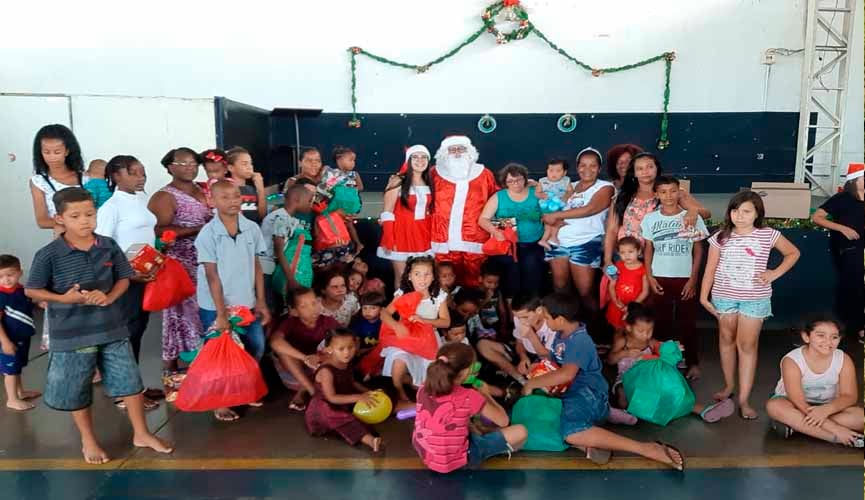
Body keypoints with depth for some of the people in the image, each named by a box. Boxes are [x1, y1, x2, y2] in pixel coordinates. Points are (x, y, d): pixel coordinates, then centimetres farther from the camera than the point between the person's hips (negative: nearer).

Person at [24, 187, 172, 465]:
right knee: (77, 391, 12)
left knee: (130, 381, 9)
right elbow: (32, 290, -4)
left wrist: (110, 297, -13)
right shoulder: (49, 254, -12)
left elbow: (124, 278, 5)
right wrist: (63, 298, -19)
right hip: (72, 334, -2)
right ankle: (88, 441, 34)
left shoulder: (109, 246, -3)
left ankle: (141, 434, 28)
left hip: (112, 328, 2)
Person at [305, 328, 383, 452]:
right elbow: (332, 398, -28)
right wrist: (358, 397, -30)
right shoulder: (326, 371, -26)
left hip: (344, 405, 11)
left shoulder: (346, 365, 0)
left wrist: (368, 392, 0)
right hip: (325, 409, -11)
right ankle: (369, 439, -56)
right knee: (344, 420, -40)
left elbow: (351, 383, 16)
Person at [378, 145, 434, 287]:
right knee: (401, 277, 0)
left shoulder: (429, 183, 10)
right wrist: (388, 239, -16)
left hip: (423, 235, 4)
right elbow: (387, 212, -9)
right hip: (401, 233, -4)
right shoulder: (398, 181, -6)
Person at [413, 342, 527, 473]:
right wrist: (486, 395, 6)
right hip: (454, 460, -6)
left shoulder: (424, 388, -9)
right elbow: (504, 421, -8)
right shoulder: (469, 397, -24)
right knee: (520, 432, -1)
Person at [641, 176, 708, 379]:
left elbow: (698, 250, 0)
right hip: (660, 279, 2)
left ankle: (692, 363, 15)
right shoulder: (650, 219, 2)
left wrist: (693, 279, -5)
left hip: (685, 278, -1)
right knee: (661, 322, 7)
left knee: (687, 323, 5)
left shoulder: (692, 218, -3)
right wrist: (649, 277, -1)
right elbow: (648, 250, 6)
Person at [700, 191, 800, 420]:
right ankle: (729, 386, 30)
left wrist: (775, 273, -2)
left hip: (755, 299, -2)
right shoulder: (720, 237, -3)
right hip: (724, 297, 2)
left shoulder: (768, 235, -4)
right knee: (727, 340, 13)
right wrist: (704, 296, -4)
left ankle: (744, 399, 3)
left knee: (747, 345, -1)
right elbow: (710, 270, -1)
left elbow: (793, 253, 10)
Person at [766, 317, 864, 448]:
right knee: (774, 406, -36)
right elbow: (799, 403, -29)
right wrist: (835, 429, -35)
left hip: (828, 407, 3)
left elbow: (849, 396, -14)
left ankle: (793, 423, -27)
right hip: (796, 407, -3)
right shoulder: (792, 361, -24)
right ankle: (835, 438, -33)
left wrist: (826, 409, -36)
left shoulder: (844, 360, -12)